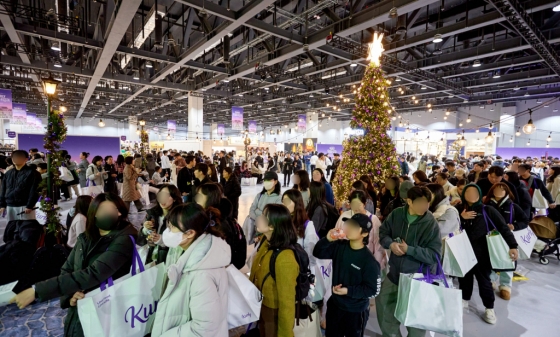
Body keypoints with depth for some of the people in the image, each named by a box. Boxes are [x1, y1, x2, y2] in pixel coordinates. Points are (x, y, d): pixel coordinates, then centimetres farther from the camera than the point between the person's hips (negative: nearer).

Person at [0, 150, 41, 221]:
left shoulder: (32, 173, -6)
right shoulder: (8, 173, 14)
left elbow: (34, 191, -11)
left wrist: (29, 206, -16)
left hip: (24, 206, -6)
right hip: (9, 206, 6)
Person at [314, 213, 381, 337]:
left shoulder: (369, 261, -23)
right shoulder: (339, 246, -8)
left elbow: (373, 290, -18)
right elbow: (318, 253, -6)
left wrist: (348, 290, -25)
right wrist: (327, 240, -24)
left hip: (356, 311, -4)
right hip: (334, 305, 5)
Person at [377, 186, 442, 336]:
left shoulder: (431, 223, -19)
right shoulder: (396, 214, -9)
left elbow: (435, 255, -19)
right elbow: (382, 232, 0)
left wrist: (409, 249, -26)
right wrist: (390, 244, -19)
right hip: (394, 274, 4)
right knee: (386, 313, 23)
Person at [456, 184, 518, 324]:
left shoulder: (487, 211, -6)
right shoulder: (458, 210, -1)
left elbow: (503, 228, -9)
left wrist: (513, 246, -19)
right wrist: (461, 218, -16)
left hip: (481, 253, -2)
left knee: (484, 280, 9)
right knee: (464, 277, 15)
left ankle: (489, 308, 27)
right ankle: (464, 299, 37)